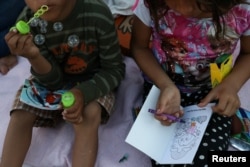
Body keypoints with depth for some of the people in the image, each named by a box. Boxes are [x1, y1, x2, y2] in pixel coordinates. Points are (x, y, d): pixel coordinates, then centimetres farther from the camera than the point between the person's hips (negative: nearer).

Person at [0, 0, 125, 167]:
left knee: (89, 115, -29)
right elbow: (53, 81, -15)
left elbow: (115, 69, -16)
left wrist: (84, 93, -35)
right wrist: (33, 57, -37)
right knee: (21, 114, -13)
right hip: (55, 81, 3)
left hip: (92, 81, -2)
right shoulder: (27, 22, -21)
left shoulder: (98, 14, -28)